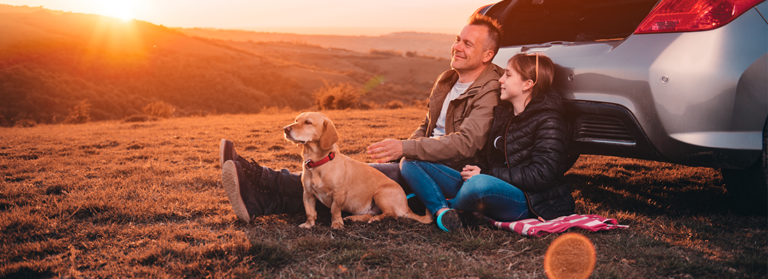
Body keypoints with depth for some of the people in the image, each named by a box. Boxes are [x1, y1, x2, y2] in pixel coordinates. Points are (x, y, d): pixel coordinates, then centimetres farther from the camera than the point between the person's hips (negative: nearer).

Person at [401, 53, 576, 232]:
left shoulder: (549, 121, -8)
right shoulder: (502, 113, 17)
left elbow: (541, 175, -17)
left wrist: (486, 174, -16)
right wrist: (474, 170, -3)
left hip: (530, 203, -8)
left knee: (481, 184, -43)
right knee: (411, 163, -1)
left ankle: (448, 207, -10)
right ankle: (442, 211, -27)